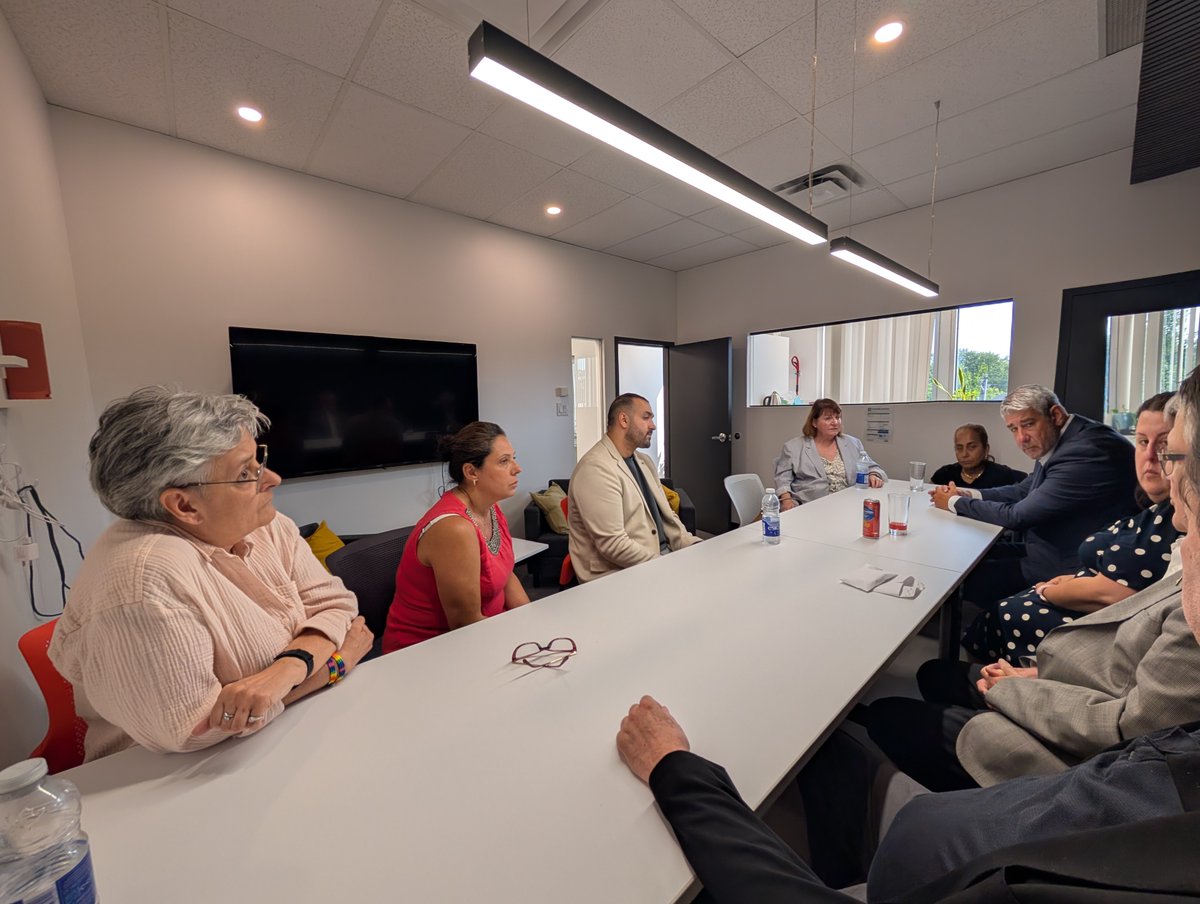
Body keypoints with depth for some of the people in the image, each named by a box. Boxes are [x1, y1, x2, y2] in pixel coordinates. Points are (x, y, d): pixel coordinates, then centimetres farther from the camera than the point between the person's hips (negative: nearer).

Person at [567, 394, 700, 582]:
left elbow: (667, 516, 13)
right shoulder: (596, 468, -18)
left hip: (661, 554, 8)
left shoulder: (644, 462, 12)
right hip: (619, 573, -8)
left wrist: (694, 548, -3)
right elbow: (612, 544, -22)